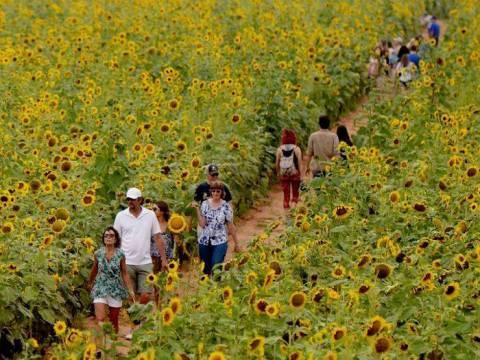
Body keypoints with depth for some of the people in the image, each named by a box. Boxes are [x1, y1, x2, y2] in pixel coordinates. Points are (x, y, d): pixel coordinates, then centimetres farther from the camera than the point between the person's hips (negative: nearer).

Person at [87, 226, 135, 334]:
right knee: (100, 320, -14)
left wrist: (131, 290, -6)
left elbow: (124, 273, -1)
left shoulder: (120, 254, -5)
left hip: (116, 290, 0)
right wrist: (89, 283, 26)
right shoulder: (98, 253, -3)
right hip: (101, 289, 0)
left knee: (114, 321, 10)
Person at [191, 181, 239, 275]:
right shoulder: (205, 204, 0)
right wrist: (197, 209, -15)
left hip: (220, 242, -3)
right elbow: (202, 224, -7)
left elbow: (230, 226, -1)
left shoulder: (226, 206, -5)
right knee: (205, 269, 10)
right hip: (204, 241, 3)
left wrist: (236, 243, 2)